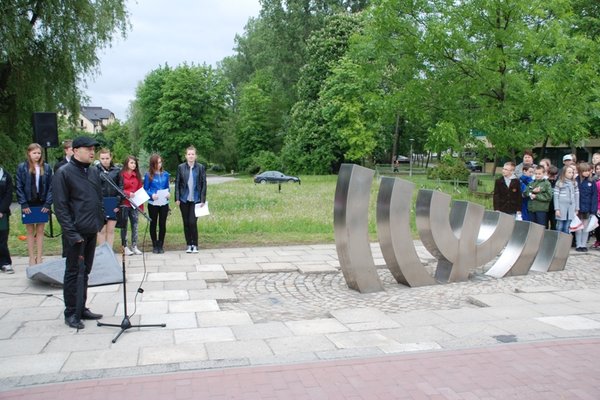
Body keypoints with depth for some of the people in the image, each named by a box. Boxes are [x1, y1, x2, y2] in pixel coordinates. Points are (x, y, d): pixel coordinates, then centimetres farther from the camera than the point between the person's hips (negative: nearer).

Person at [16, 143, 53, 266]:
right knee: (30, 231, 6)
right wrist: (23, 204, -9)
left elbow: (50, 187, 2)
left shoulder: (46, 168, 3)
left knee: (40, 231, 6)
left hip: (42, 204, 1)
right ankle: (32, 258, 12)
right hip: (28, 205, -1)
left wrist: (48, 203, -7)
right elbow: (19, 187, -2)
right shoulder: (22, 167, 0)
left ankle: (39, 258, 12)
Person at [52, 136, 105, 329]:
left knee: (85, 272, 14)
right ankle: (71, 313, 13)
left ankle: (81, 308, 25)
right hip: (77, 232, -7)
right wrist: (71, 233, -18)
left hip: (92, 231, 7)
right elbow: (60, 206, -14)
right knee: (73, 273, 2)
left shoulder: (94, 171, 11)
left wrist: (100, 221, 9)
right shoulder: (64, 173, -10)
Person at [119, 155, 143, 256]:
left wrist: (140, 204, 7)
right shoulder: (121, 175, -5)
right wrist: (128, 193, -19)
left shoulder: (137, 175, 11)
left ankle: (134, 246, 10)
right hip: (124, 204, -4)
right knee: (124, 225, 4)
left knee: (135, 224, 4)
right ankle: (125, 247, 10)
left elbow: (140, 190, 12)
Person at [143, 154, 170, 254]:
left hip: (164, 203, 2)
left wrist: (168, 193, -8)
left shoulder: (165, 174, 5)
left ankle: (161, 245, 16)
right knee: (153, 224, 9)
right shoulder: (148, 175, -4)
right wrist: (152, 195, -19)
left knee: (162, 224, 5)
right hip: (153, 203, -2)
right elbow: (145, 189, -1)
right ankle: (155, 245, 19)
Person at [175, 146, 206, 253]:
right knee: (186, 223, 7)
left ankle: (195, 245, 5)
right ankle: (189, 245, 18)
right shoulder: (181, 167, 2)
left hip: (196, 200, -2)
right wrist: (177, 198, -2)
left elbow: (204, 184, 1)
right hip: (184, 200, 2)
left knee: (193, 222, -8)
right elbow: (177, 183, 4)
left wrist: (203, 200, -4)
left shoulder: (201, 167, 0)